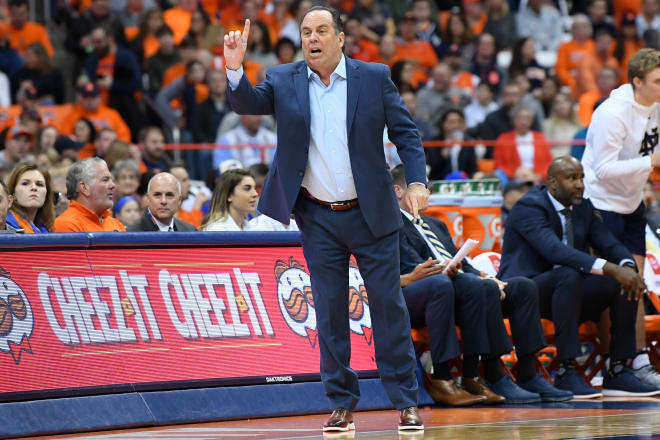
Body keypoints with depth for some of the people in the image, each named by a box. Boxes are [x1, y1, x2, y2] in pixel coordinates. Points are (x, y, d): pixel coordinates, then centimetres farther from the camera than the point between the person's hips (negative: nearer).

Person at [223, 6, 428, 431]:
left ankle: (406, 401, 10)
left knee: (388, 304, 2)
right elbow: (248, 103, -11)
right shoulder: (284, 81, 3)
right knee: (329, 311, 4)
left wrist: (417, 181, -13)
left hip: (371, 213, -1)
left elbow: (406, 132, 0)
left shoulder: (374, 77, -1)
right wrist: (235, 69, -30)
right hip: (318, 219, 1)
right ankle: (342, 403, 12)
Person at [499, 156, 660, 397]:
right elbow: (555, 250, -32)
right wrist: (610, 268, -39)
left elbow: (610, 244, 4)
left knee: (626, 282, -12)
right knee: (569, 276, -37)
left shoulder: (583, 207, 10)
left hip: (568, 287, 8)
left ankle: (618, 373, -11)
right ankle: (565, 373, -36)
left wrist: (628, 266, -22)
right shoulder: (528, 208, -17)